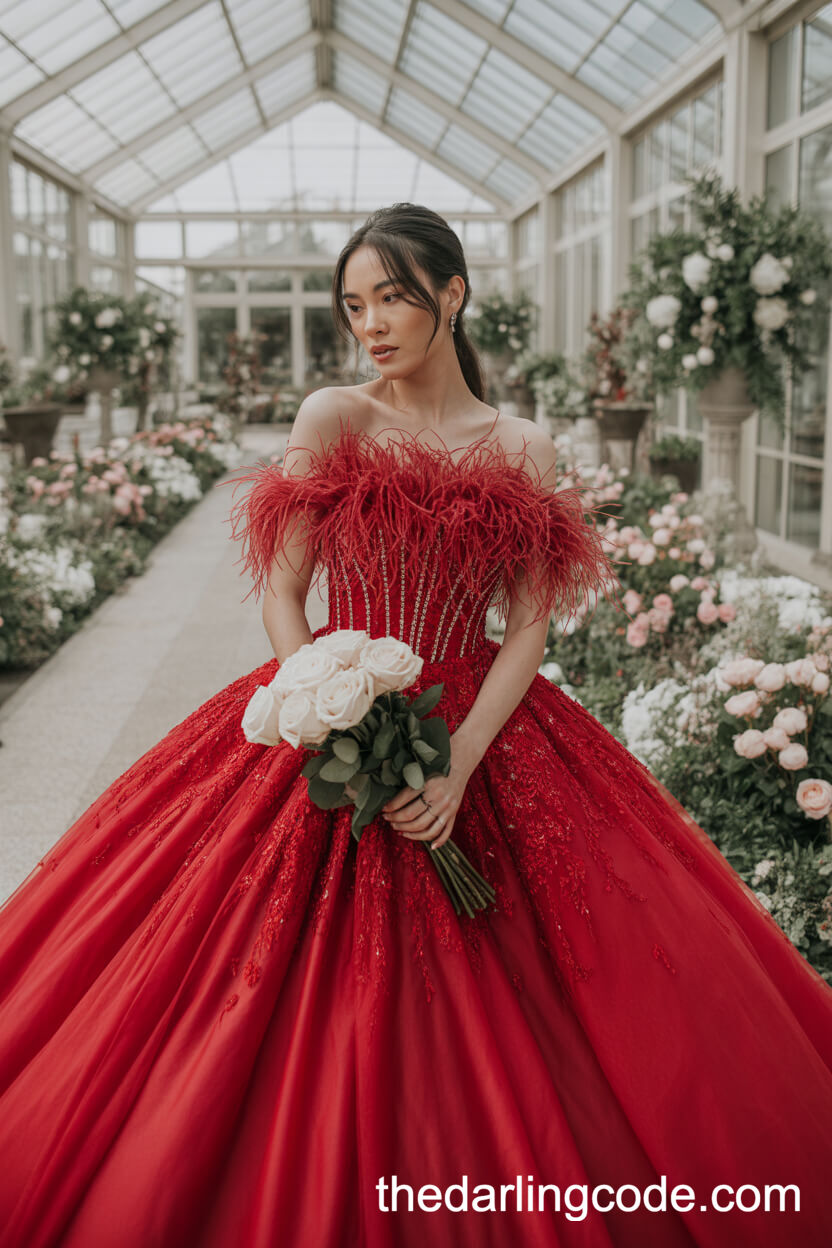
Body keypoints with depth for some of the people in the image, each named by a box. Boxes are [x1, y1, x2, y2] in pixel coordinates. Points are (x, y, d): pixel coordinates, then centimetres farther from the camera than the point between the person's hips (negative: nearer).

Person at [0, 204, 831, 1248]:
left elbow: (529, 629, -2)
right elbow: (281, 591, -2)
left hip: (486, 729, 1)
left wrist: (460, 764, -16)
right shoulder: (331, 418, 0)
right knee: (320, 991, 0)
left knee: (485, 1012, 2)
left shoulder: (523, 450, 2)